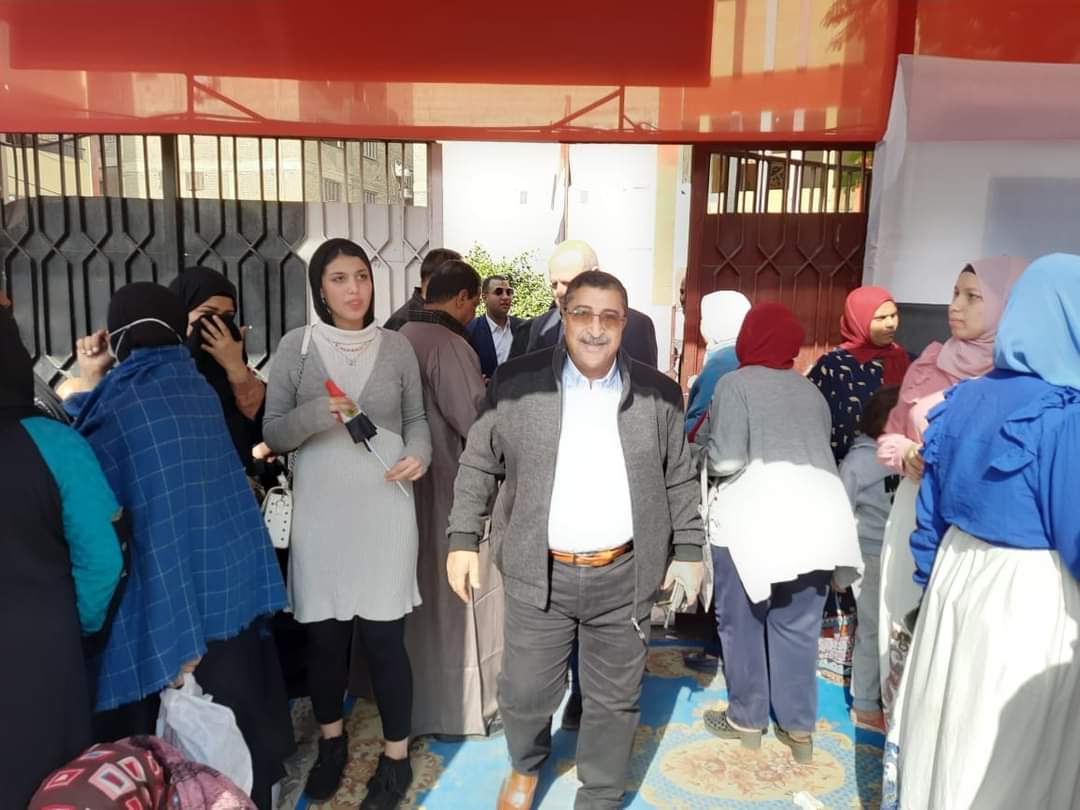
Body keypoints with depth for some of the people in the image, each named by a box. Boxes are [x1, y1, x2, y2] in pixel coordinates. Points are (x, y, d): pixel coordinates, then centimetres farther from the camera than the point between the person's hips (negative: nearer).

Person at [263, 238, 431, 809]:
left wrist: (419, 454, -11)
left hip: (384, 509, 0)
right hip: (321, 512, 1)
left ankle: (395, 755, 24)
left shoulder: (396, 346, 1)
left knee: (383, 636, 3)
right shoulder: (296, 345, -1)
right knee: (322, 634, 12)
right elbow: (272, 433, -2)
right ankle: (331, 740, 38)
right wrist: (318, 414, -20)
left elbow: (416, 418, 9)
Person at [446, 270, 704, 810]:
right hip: (538, 574, 0)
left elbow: (680, 479, 8)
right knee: (524, 693, 11)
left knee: (614, 700, 13)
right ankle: (525, 767, 44)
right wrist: (463, 539, -2)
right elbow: (478, 465, 2)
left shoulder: (658, 393, 1)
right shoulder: (515, 382, -3)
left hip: (624, 575, 1)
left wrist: (688, 549, 5)